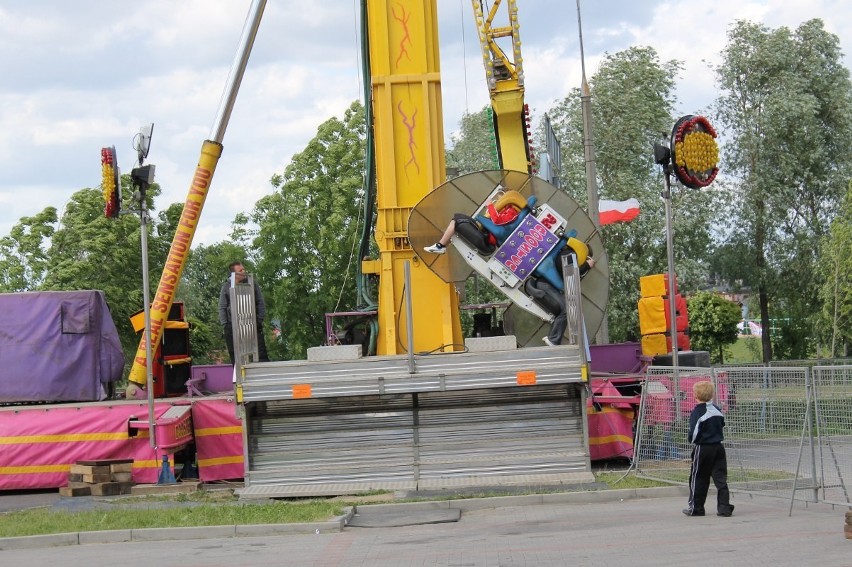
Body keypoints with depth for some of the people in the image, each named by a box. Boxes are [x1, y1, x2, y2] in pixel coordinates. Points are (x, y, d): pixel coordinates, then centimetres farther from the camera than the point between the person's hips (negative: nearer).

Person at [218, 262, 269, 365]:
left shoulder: (252, 283, 6)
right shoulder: (226, 286, 5)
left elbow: (261, 303, 9)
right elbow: (222, 307, 8)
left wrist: (260, 319, -1)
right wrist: (224, 324, 0)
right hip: (233, 325, 0)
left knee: (261, 354, -3)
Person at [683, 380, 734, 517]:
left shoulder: (697, 413, -15)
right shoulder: (717, 410, 5)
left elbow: (694, 434, -17)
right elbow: (722, 425, 16)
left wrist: (691, 439, 2)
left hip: (703, 449, -5)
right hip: (718, 447, 6)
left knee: (698, 479, 6)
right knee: (720, 478, 5)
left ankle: (695, 508, 13)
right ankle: (724, 507, 0)